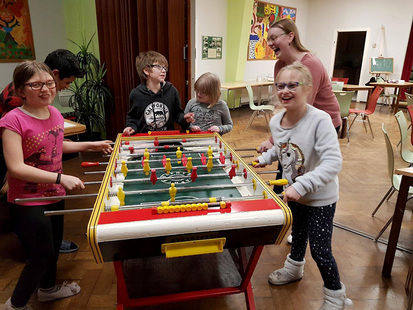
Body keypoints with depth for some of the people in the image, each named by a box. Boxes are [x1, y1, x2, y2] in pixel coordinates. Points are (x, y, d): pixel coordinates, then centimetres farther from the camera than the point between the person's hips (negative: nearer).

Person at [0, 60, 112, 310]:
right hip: (28, 201, -7)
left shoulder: (54, 113, 0)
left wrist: (92, 145, 15)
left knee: (54, 245, 24)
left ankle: (48, 288, 50)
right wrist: (61, 178, -30)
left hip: (54, 195, 7)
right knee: (41, 255, 5)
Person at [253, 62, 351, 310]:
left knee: (320, 250, 3)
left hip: (320, 198, -6)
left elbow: (333, 163, -34)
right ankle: (294, 267, 55)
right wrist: (266, 158, 0)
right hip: (293, 192, 6)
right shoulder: (276, 122, -8)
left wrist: (301, 186, -39)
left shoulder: (320, 120, -29)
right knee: (298, 233, 28)